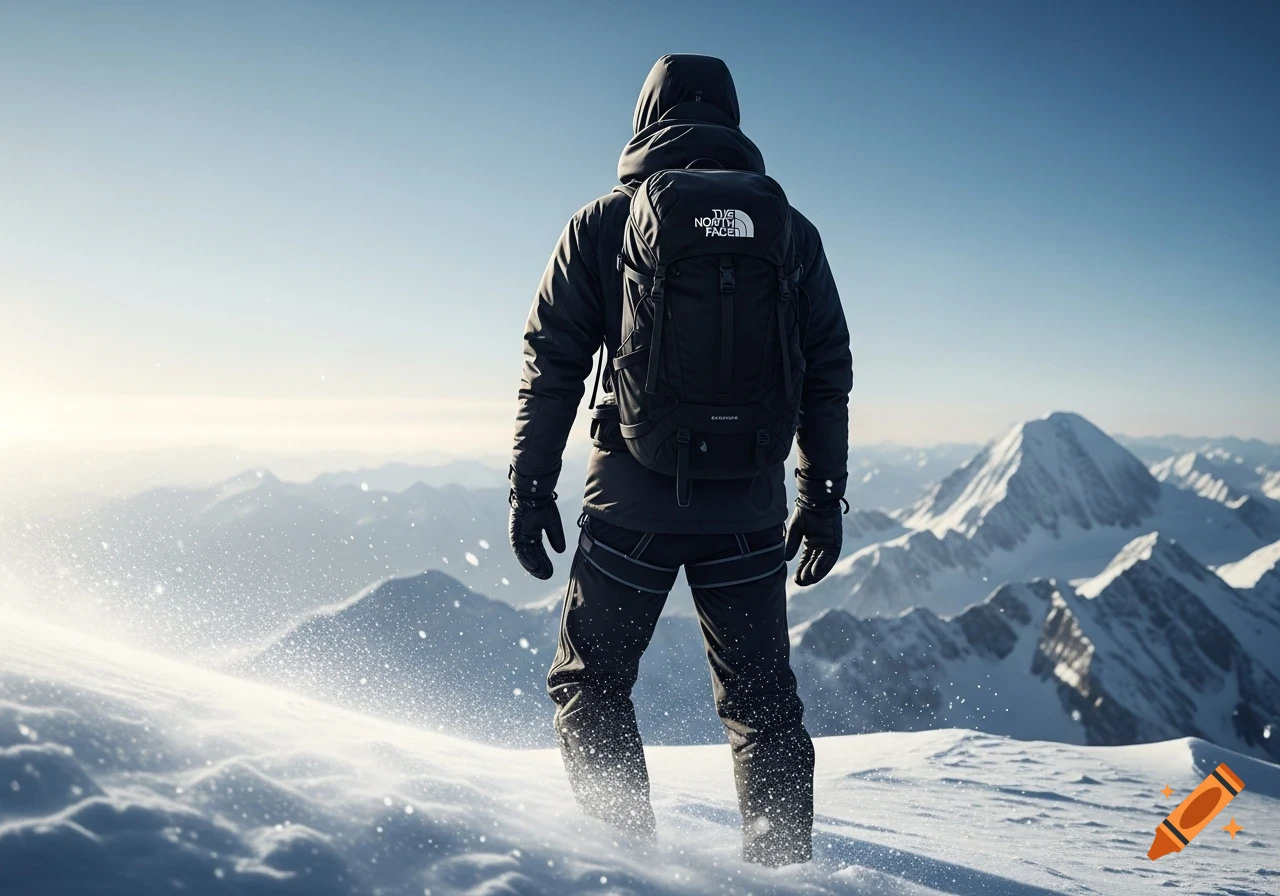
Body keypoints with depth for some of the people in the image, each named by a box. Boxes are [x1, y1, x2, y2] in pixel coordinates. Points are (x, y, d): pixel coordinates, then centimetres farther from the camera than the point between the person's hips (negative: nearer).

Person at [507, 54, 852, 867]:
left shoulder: (605, 223, 1)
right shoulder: (790, 230, 7)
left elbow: (553, 364, -1)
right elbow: (828, 374, 8)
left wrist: (531, 487, 5)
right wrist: (824, 497, 15)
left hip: (633, 502, -2)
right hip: (748, 509, 2)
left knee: (589, 684, 15)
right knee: (763, 700, 15)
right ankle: (786, 865, 16)